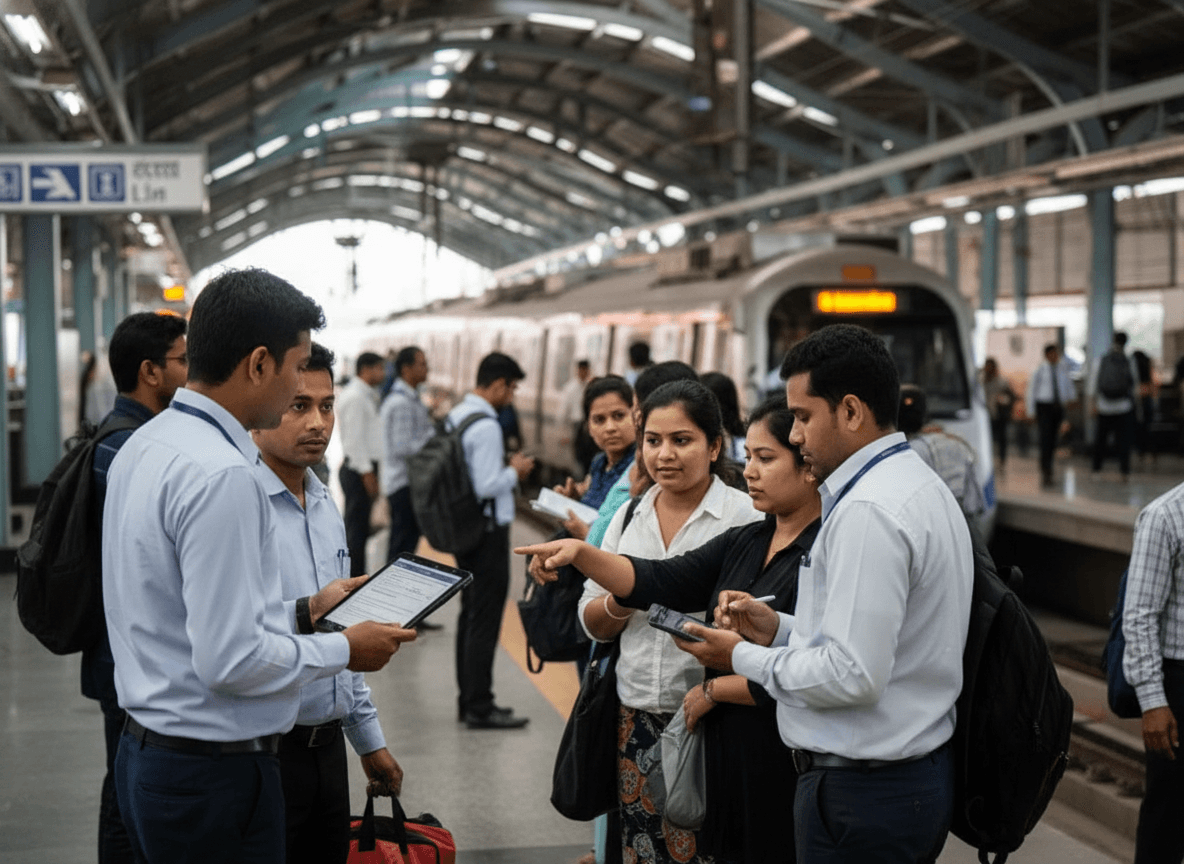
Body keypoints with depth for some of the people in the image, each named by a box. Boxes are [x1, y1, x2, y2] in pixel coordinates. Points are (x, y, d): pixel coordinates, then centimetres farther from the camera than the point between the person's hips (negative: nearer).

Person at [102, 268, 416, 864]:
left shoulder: (144, 446, 8)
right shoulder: (221, 476, -23)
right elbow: (231, 661, -25)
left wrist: (304, 609, 18)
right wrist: (344, 649, -11)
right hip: (213, 775, -10)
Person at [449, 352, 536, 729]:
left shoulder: (456, 416, 9)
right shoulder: (485, 426, -20)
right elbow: (486, 486, -24)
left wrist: (506, 468, 13)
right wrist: (515, 472, -8)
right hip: (488, 530, -10)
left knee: (470, 616, 16)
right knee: (484, 622, -3)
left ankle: (469, 699, 25)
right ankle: (480, 707, 3)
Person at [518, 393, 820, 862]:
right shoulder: (745, 541, 11)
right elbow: (660, 580, 2)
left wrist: (713, 690, -7)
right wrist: (580, 553, -11)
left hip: (783, 766, -7)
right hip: (727, 754, 7)